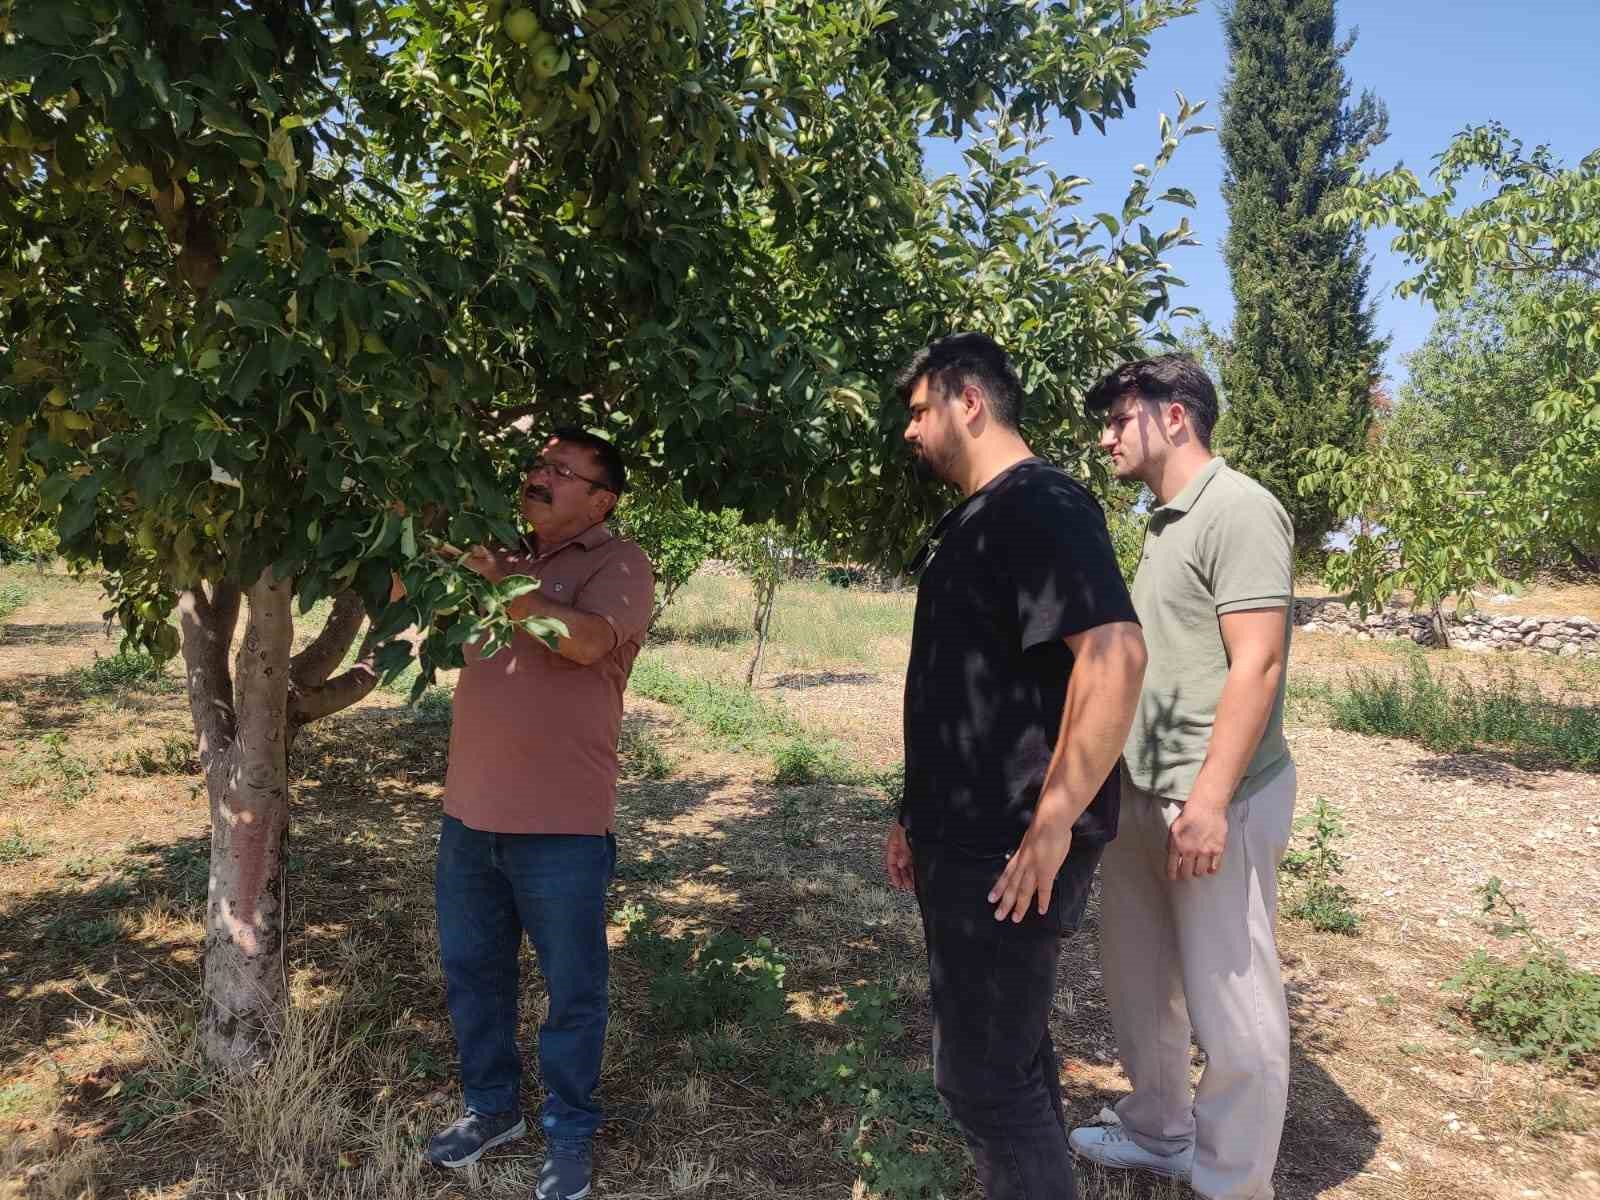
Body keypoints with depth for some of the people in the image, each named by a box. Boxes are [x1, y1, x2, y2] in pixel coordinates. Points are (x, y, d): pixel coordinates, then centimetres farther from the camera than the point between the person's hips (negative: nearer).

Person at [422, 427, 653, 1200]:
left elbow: (587, 640, -26)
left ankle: (570, 1133, 27)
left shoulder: (618, 564, -8)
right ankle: (492, 1106, 38)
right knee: (471, 969, 19)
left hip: (561, 824, -6)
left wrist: (493, 579, -26)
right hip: (471, 813, 6)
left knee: (571, 988, 8)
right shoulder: (501, 553, 11)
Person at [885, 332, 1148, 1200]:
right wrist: (919, 816, 19)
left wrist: (1053, 822, -26)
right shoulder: (970, 520, 15)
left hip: (1009, 854, -10)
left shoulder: (1041, 506, -15)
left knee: (985, 1074, 1)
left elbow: (1115, 653, -28)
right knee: (1007, 1051, 21)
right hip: (965, 840, 10)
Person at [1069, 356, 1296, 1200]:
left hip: (1214, 801, -9)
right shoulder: (1165, 523, 13)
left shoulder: (1238, 511, -13)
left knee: (1230, 1004, 4)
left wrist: (1209, 799, -23)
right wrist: (1144, 784, 18)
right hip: (1143, 793, 9)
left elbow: (1256, 665, -20)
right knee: (1141, 981, 20)